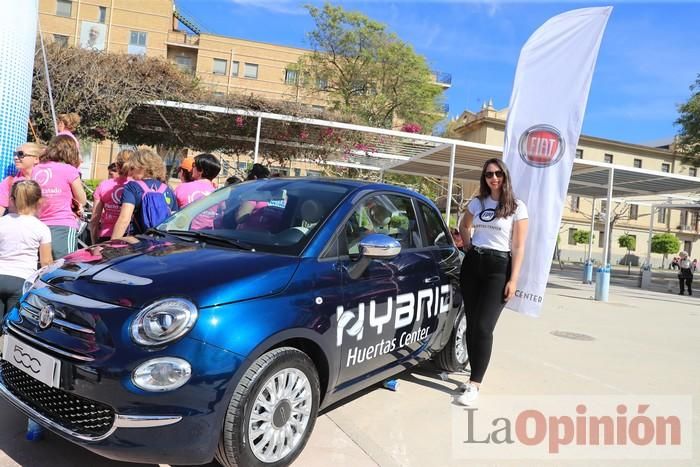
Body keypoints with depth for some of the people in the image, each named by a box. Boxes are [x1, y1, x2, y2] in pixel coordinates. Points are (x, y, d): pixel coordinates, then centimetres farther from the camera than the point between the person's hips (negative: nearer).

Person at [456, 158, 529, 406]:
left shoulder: (517, 207, -2)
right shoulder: (477, 202, 10)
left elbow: (518, 247, -4)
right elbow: (463, 226, 29)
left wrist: (513, 280, -11)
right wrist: (469, 247, 12)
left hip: (498, 267, -4)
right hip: (472, 264, 5)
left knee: (483, 326, -10)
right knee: (471, 324, 6)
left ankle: (475, 385, -5)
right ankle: (475, 375, 20)